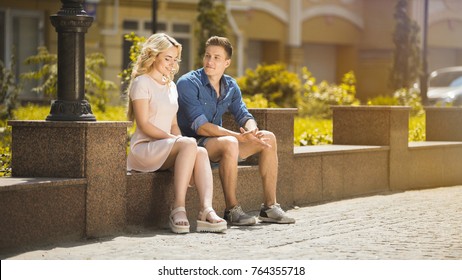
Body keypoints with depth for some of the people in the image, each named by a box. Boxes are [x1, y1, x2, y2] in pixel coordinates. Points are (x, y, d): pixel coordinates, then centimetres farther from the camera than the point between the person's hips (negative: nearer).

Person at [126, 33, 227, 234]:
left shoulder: (171, 86, 22)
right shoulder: (142, 83, -2)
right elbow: (144, 125, -11)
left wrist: (180, 140, -2)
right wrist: (175, 140, -17)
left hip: (165, 151, 6)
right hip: (143, 148, -6)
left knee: (201, 152, -27)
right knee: (190, 144, -33)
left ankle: (207, 210, -45)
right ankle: (178, 208, -38)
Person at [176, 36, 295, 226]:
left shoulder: (230, 86, 8)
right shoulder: (188, 83, -16)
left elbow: (244, 116, 5)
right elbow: (201, 127, -24)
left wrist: (253, 132, -22)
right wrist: (239, 136, -31)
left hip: (217, 141, 8)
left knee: (268, 138, -2)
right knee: (230, 143, -36)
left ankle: (270, 207, -1)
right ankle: (232, 210, -30)